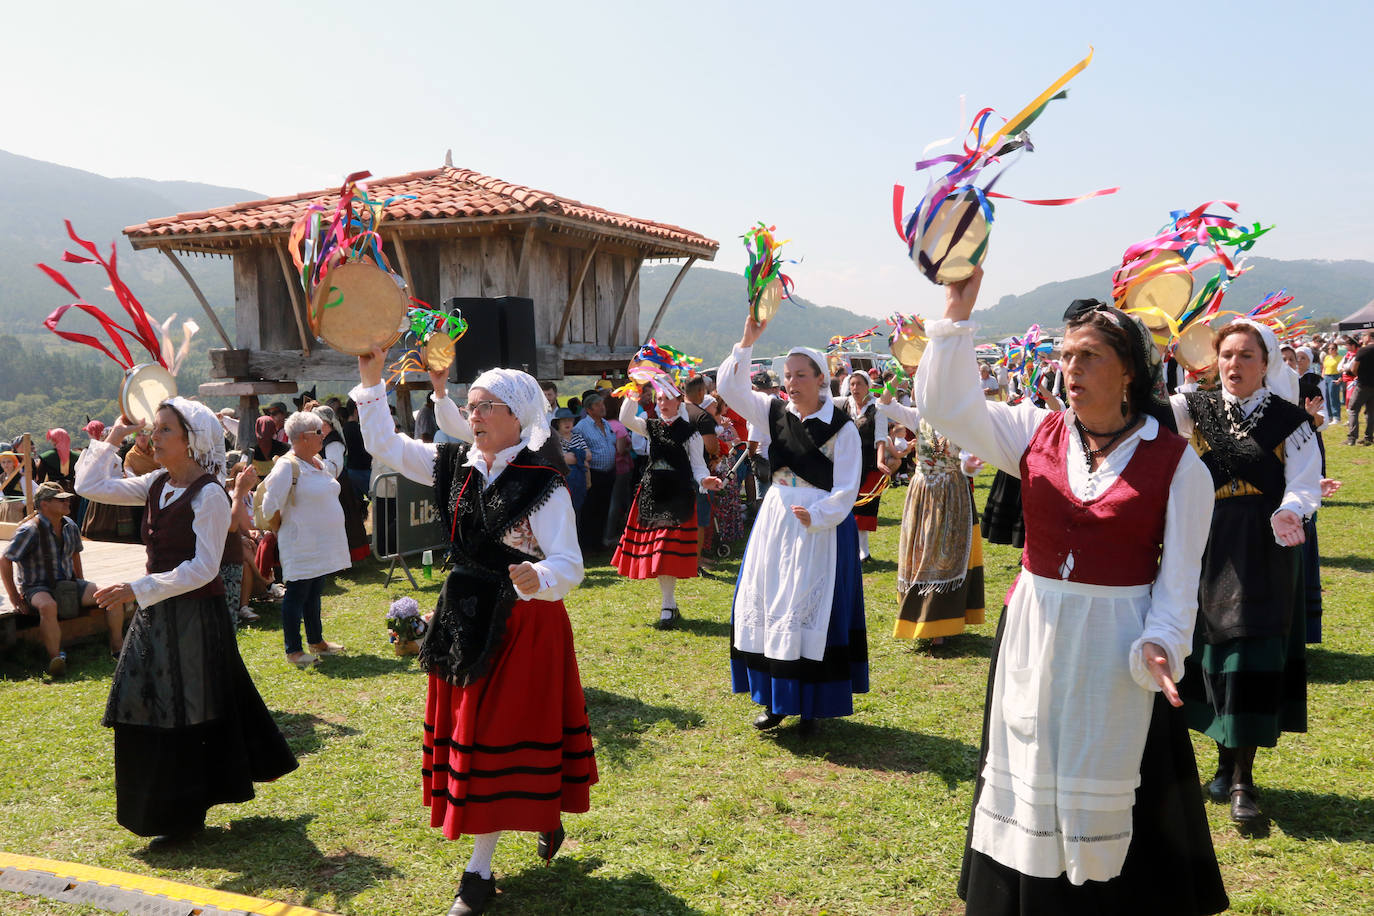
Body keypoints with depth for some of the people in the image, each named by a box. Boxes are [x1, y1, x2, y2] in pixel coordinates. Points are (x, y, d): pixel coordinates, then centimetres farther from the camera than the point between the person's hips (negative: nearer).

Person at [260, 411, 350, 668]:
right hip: (301, 546, -8)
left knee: (314, 593, 18)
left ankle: (316, 641, 29)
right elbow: (270, 507, -14)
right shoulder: (287, 466, -15)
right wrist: (280, 531, -4)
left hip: (324, 545, 8)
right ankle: (293, 650, 7)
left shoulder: (319, 462, 12)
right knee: (297, 594, 0)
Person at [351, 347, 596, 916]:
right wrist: (371, 381, -2)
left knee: (503, 739, 1)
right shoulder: (454, 467, 3)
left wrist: (538, 578, -44)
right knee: (468, 733, 16)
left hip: (523, 626, -7)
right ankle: (545, 817, 36)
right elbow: (385, 446, 8)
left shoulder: (542, 485, -17)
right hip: (464, 620, 7)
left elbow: (569, 566, -22)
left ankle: (480, 870, 16)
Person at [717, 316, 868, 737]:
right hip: (776, 519, 4)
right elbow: (730, 387, -5)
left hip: (823, 524, -4)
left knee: (812, 609, -1)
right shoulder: (773, 412, 4)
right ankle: (775, 699, 18)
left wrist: (815, 517, -21)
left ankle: (811, 705, 12)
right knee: (763, 603, 5)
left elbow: (845, 489, -9)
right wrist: (747, 341, -14)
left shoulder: (841, 427, -7)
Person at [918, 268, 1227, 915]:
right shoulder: (1036, 433, 2)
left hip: (1118, 648, -3)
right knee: (1029, 786, 14)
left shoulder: (1177, 463, -6)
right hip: (1033, 636, 3)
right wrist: (958, 311, -10)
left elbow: (1179, 575, -6)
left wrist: (1160, 644, -21)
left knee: (1108, 789, 9)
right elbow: (944, 405, -8)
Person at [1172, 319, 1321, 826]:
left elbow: (1305, 484, -7)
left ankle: (1243, 780, 8)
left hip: (1264, 554, -2)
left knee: (1254, 659, -2)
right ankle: (1225, 765, 26)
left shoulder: (1289, 420, -2)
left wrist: (1288, 512, -27)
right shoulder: (1196, 409, 5)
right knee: (1214, 654, 10)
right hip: (1209, 551, 3)